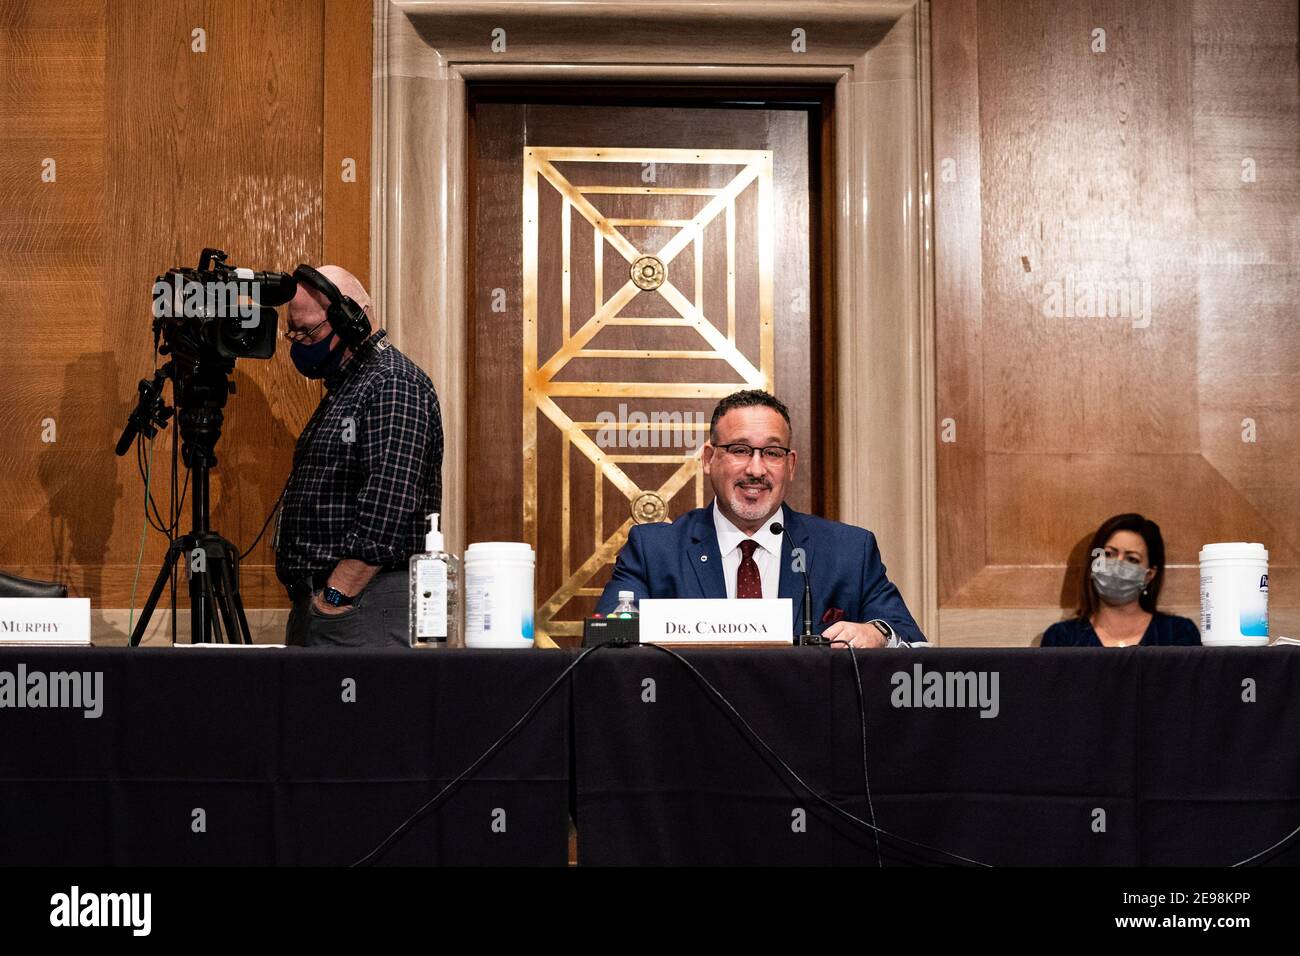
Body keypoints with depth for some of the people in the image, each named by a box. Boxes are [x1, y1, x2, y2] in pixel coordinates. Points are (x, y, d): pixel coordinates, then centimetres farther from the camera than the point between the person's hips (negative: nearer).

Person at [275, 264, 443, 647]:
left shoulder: (393, 385, -11)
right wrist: (313, 601, 14)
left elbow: (387, 510, -22)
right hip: (318, 600, 10)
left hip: (361, 609, -10)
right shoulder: (344, 387, 21)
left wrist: (336, 596, -21)